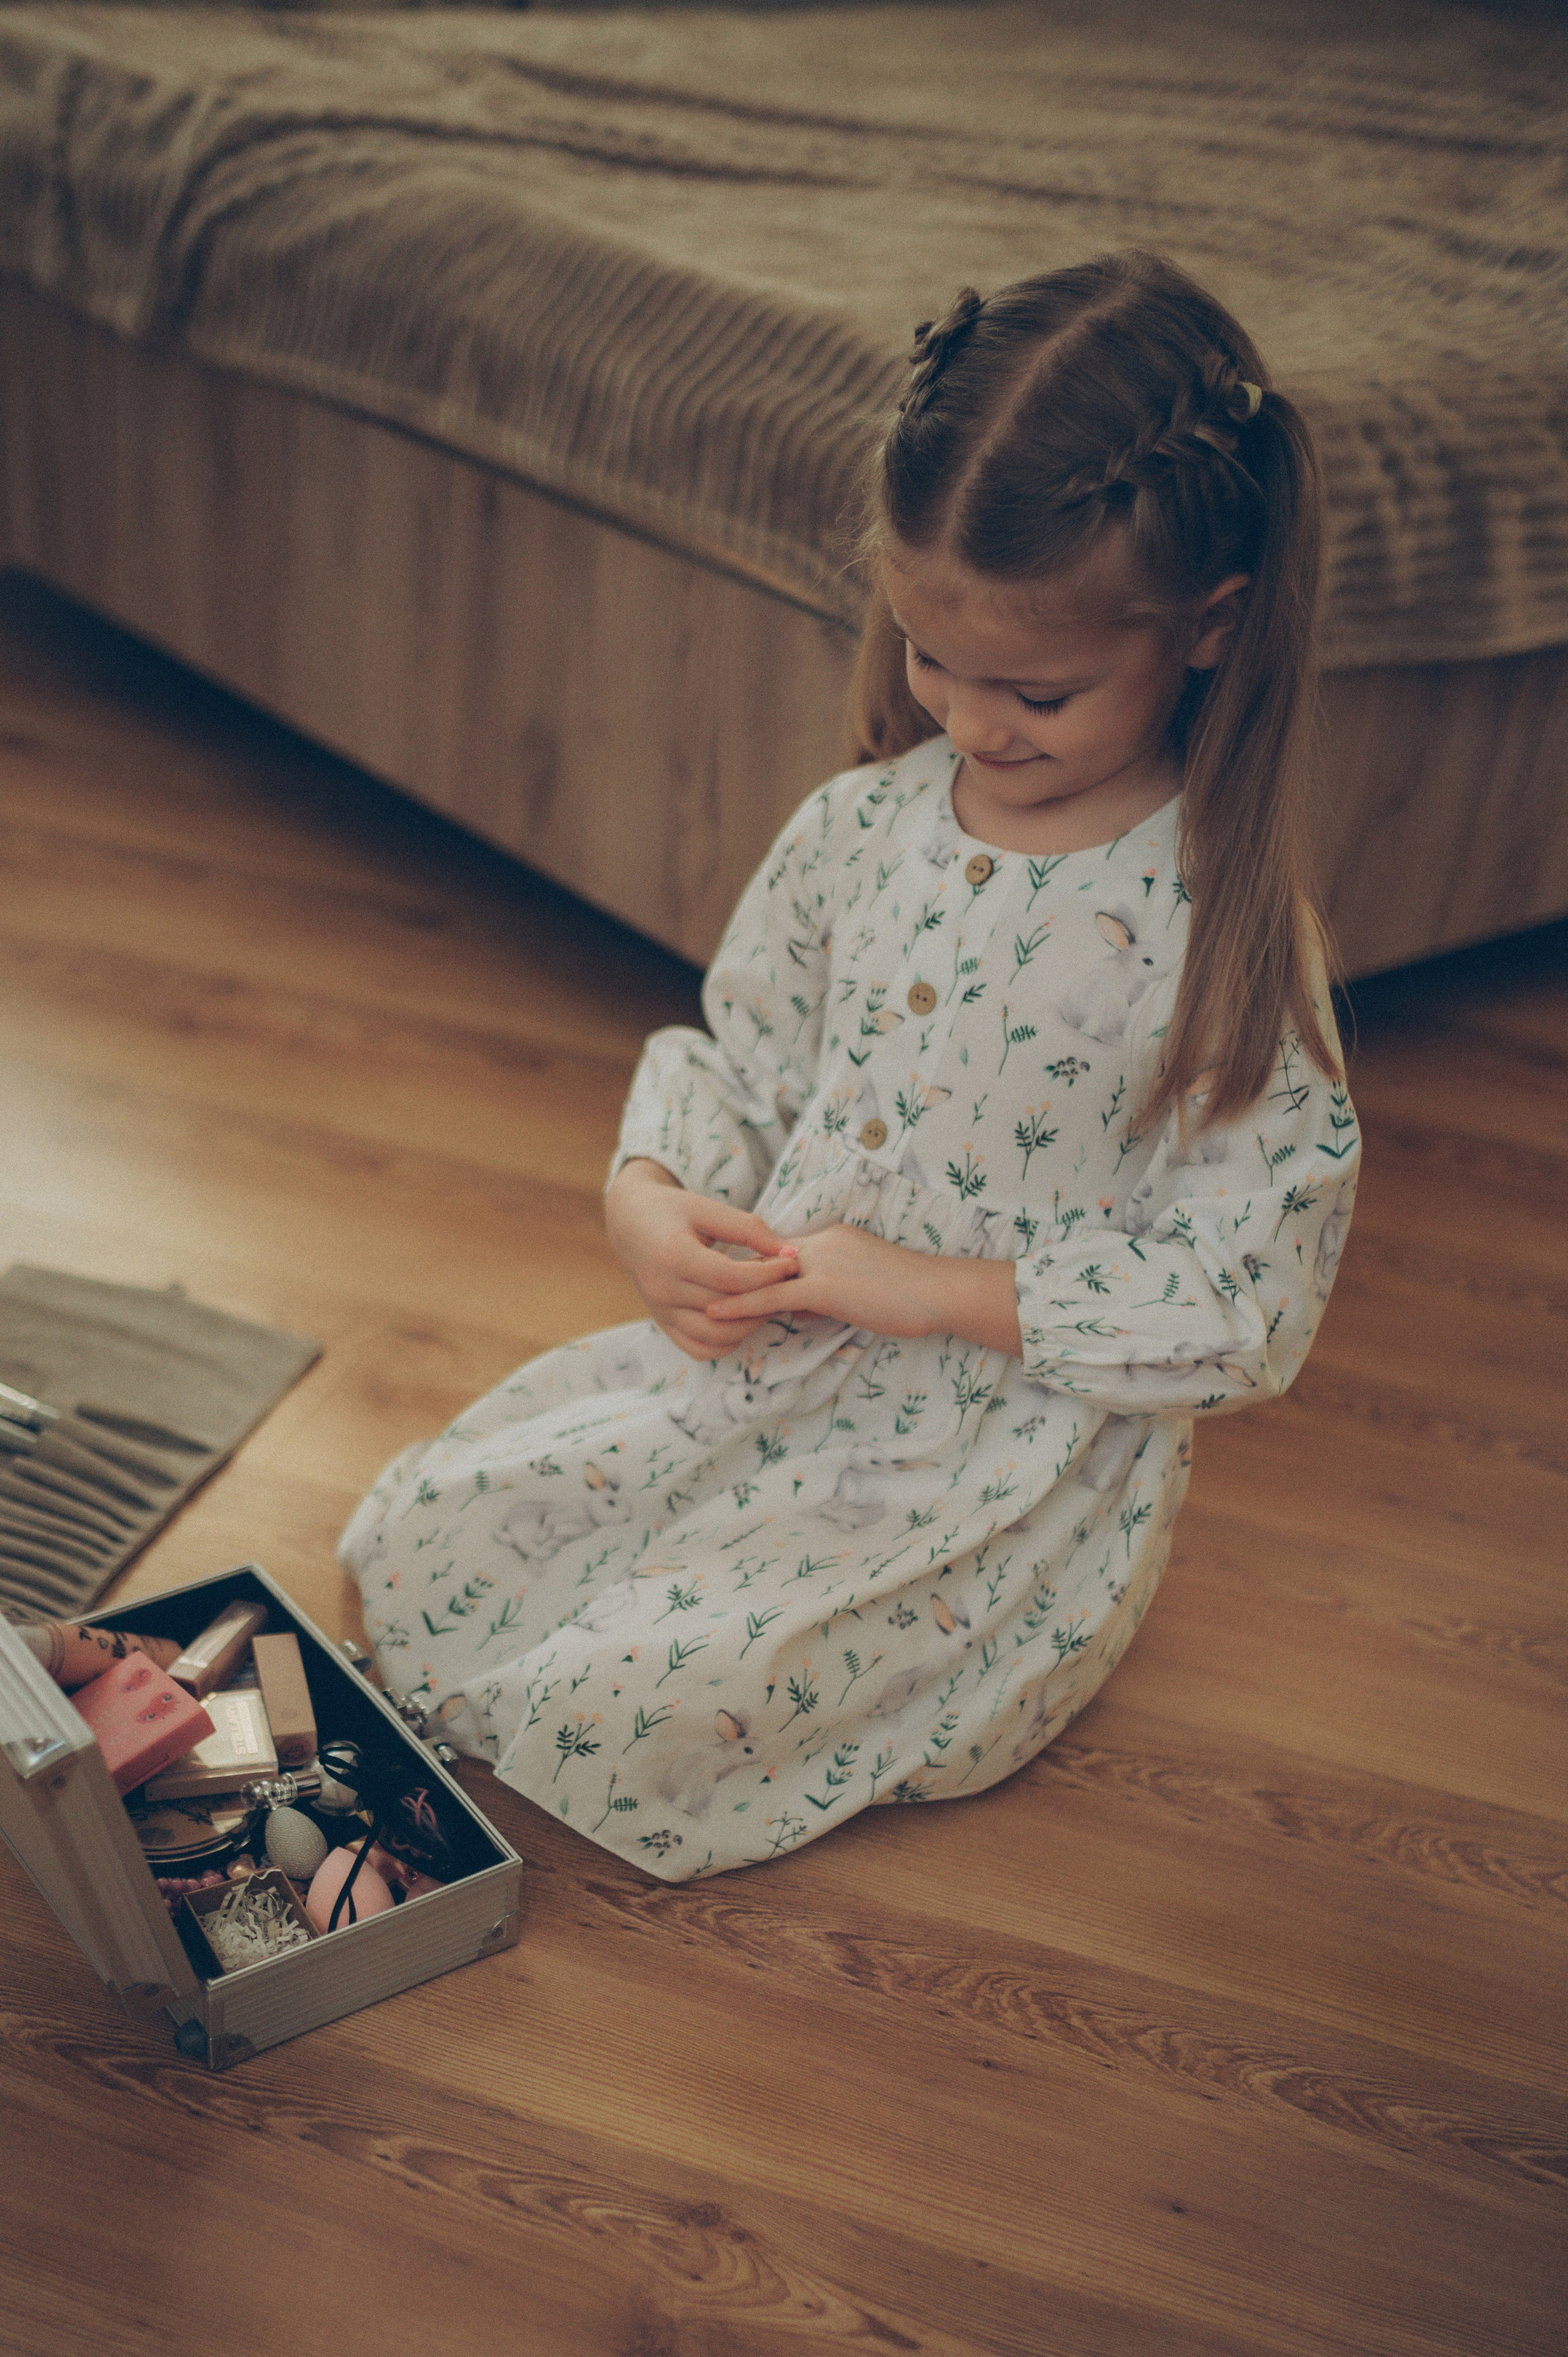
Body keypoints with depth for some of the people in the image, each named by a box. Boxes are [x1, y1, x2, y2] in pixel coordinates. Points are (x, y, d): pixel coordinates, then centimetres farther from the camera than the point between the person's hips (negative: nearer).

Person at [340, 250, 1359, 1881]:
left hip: (1024, 1448, -6)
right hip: (763, 1350, 6)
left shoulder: (1222, 931, -18)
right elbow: (735, 1057, 11)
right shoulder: (857, 829, -3)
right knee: (411, 1537, 2)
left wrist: (934, 1291, -22)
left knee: (627, 1709, -17)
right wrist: (648, 1198, -12)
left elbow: (1249, 1305, -16)